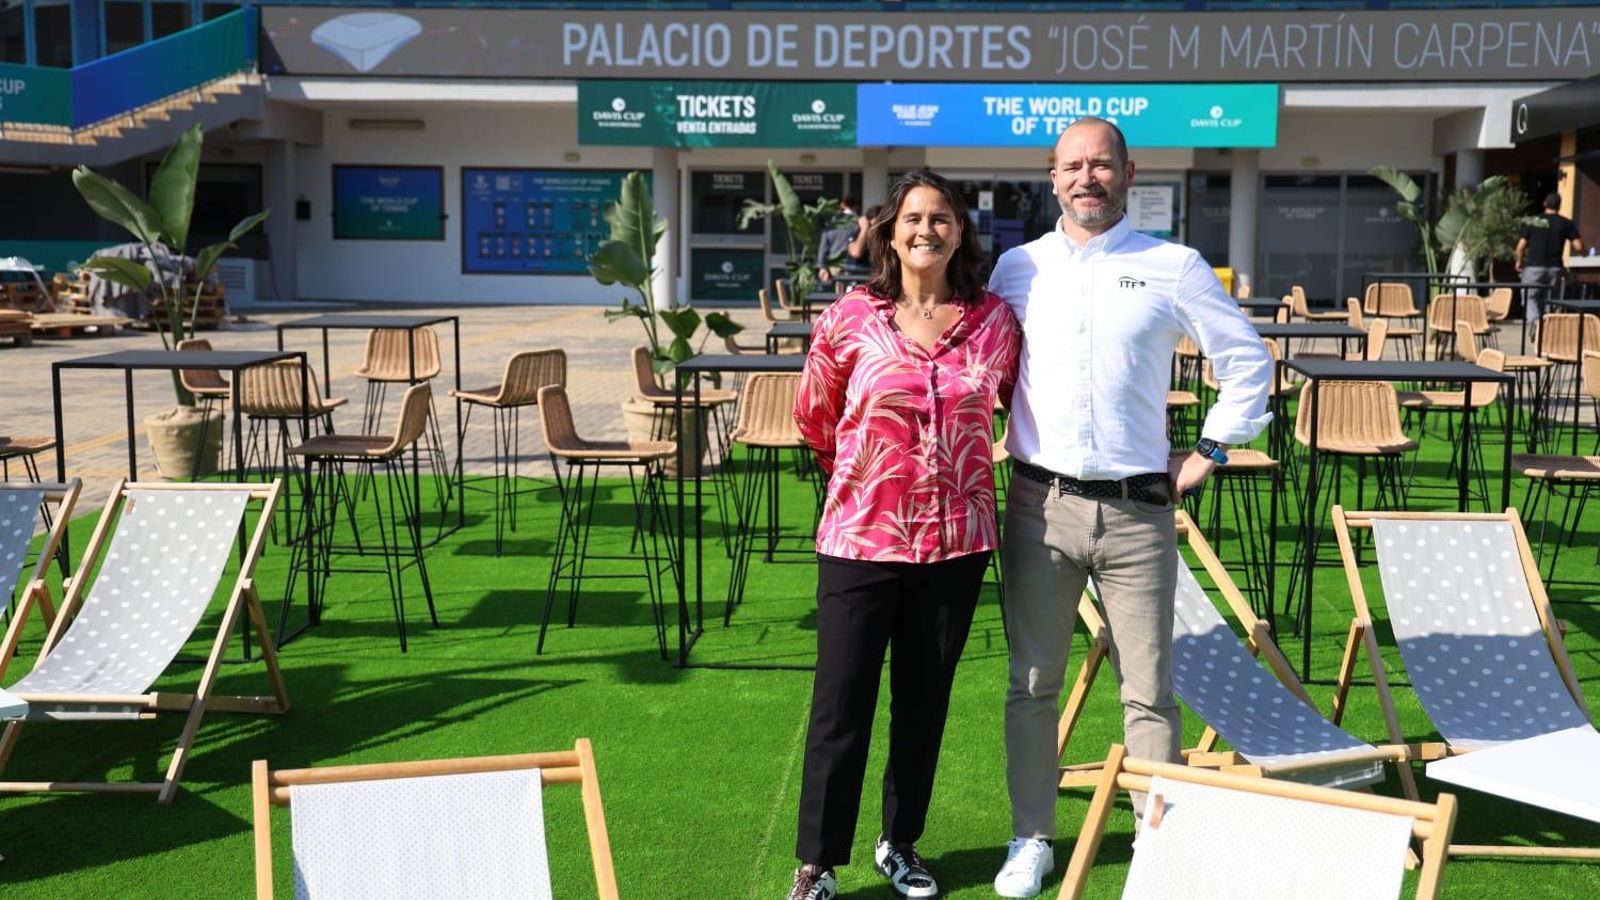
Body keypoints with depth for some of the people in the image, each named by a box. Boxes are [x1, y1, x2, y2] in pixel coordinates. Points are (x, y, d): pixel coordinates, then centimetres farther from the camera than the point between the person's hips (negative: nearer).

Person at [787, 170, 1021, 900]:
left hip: (956, 541, 2)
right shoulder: (851, 318, -4)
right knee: (841, 706, 2)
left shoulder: (994, 321, 1)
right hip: (861, 539, -2)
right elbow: (814, 417, 10)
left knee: (924, 703, 13)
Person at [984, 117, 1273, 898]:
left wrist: (1210, 452, 5)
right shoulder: (1018, 268, 7)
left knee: (1149, 691, 4)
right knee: (1032, 683, 8)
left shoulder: (1174, 268, 3)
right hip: (1040, 504, 2)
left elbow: (1249, 362, 10)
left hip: (1138, 510, -1)